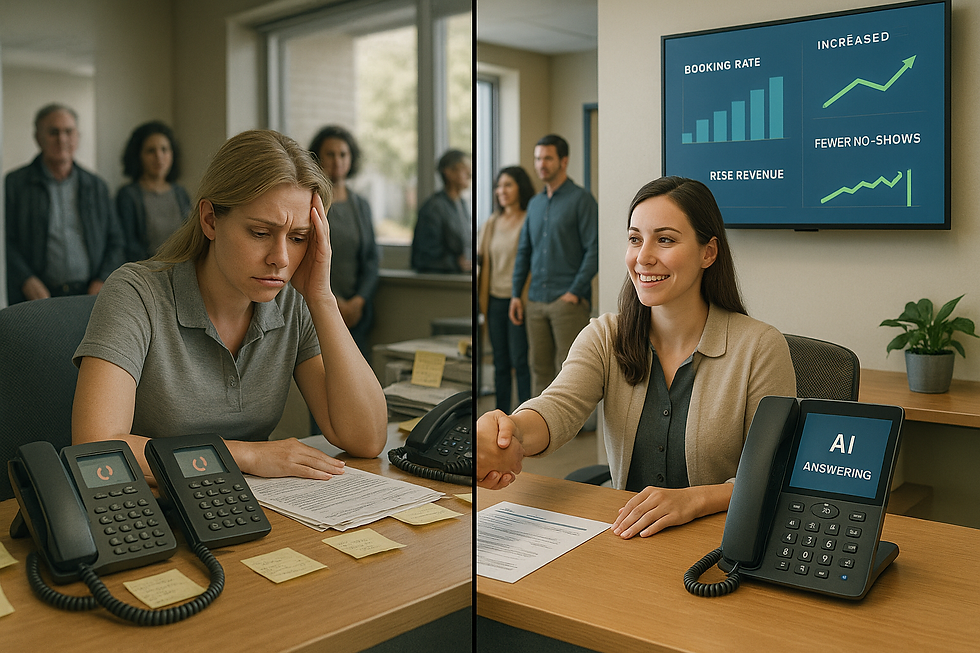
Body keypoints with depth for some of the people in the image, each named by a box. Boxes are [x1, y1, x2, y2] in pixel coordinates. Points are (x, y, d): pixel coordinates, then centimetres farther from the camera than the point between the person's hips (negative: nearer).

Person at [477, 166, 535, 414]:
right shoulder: (491, 223, 12)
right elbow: (482, 261, 15)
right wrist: (480, 298, 11)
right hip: (495, 300, 6)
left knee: (520, 361, -4)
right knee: (500, 362, 11)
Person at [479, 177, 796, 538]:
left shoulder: (761, 348, -7)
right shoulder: (604, 337, 2)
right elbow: (559, 406, -18)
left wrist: (693, 499, -26)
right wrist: (515, 433, -42)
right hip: (622, 536, 2)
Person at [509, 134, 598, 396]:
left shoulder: (581, 199, -4)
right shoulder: (535, 203, 16)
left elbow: (594, 250, -9)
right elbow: (524, 250, 20)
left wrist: (575, 292, -14)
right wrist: (516, 294, 12)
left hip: (568, 300, -6)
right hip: (536, 301, 6)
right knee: (540, 369, 9)